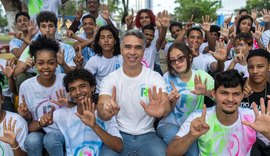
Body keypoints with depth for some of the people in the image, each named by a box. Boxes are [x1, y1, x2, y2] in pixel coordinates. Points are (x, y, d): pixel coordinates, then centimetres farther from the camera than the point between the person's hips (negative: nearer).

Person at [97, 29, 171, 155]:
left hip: (147, 135, 1)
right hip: (119, 135, 0)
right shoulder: (109, 79, -3)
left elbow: (166, 106, -19)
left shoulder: (155, 78, -3)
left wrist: (161, 111, -44)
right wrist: (106, 111, -43)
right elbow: (101, 107, -17)